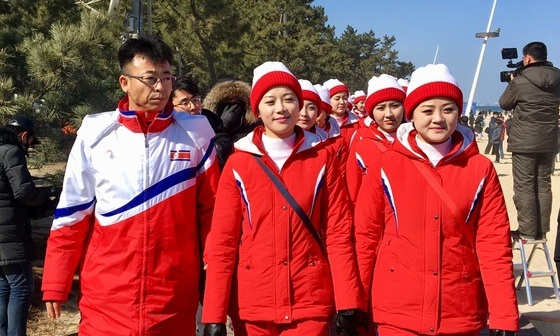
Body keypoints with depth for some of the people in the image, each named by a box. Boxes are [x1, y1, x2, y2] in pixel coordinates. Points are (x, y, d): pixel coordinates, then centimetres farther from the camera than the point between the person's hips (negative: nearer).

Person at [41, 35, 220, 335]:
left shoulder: (195, 134, 0)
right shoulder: (95, 134, 1)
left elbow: (211, 210, 3)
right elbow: (72, 214, 5)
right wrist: (55, 284, 5)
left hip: (175, 298, 0)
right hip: (106, 298, 0)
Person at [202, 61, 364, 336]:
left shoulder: (322, 158, 1)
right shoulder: (238, 162, 0)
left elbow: (338, 231, -1)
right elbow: (222, 240, -2)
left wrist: (347, 302, -7)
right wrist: (214, 314, -7)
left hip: (310, 302, 0)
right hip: (252, 305, 1)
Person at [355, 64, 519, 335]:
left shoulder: (481, 169, -1)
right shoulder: (385, 166, -4)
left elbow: (494, 244, -4)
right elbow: (366, 235, 1)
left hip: (462, 314, 1)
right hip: (397, 314, -1)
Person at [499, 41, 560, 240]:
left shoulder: (520, 82, -11)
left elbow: (504, 104, 3)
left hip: (524, 142, -5)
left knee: (524, 186, 1)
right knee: (544, 185, 11)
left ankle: (527, 230, 2)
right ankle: (542, 230, 17)